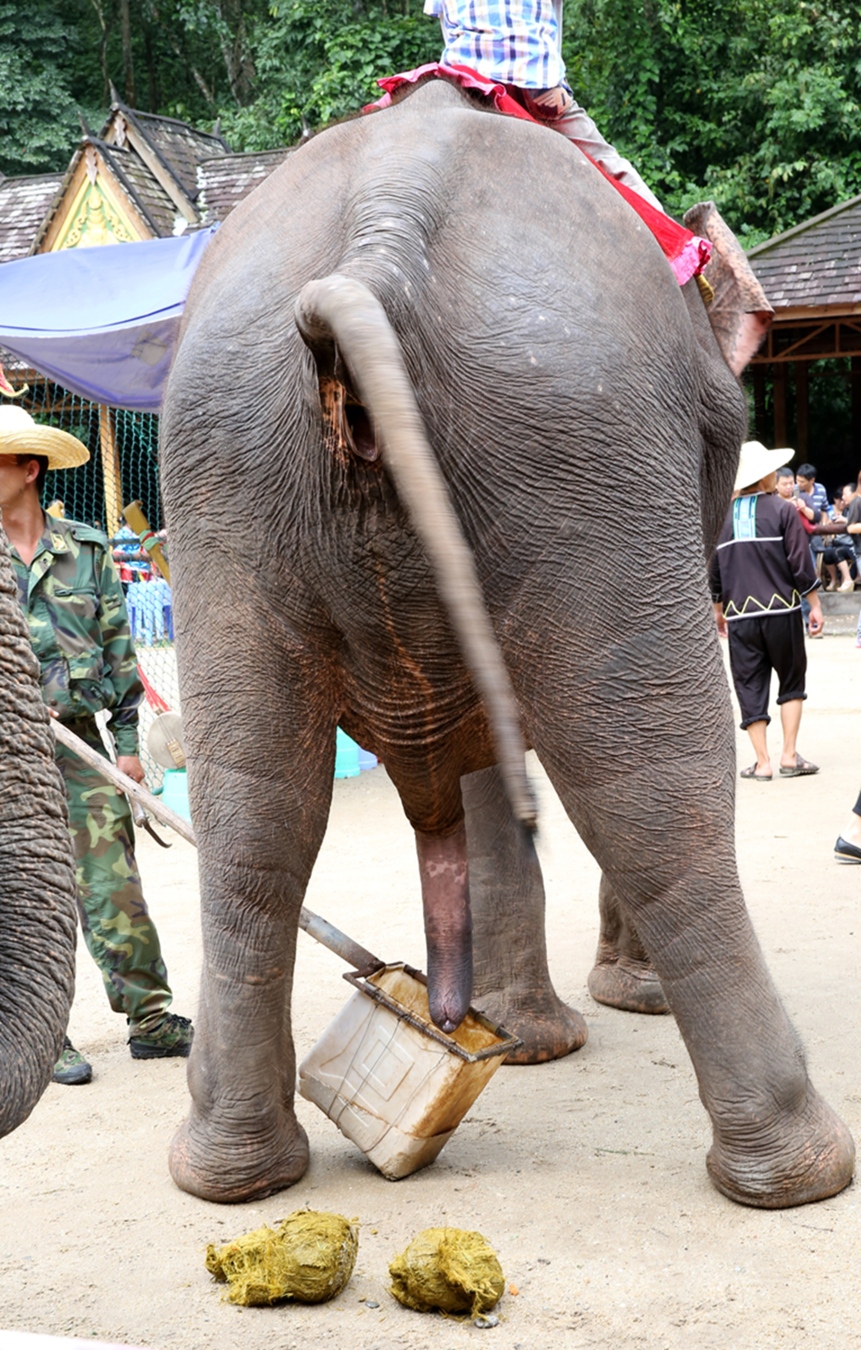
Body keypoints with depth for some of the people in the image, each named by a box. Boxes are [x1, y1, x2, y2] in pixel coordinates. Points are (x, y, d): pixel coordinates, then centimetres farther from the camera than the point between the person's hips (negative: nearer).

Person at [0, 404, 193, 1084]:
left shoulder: (87, 550, 6)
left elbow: (119, 650, 9)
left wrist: (128, 741, 5)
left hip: (78, 741, 1)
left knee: (113, 887, 2)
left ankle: (150, 1017, 11)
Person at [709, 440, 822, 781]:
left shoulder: (724, 516, 5)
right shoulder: (783, 511, -4)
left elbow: (714, 572, 11)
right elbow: (801, 564, -7)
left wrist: (718, 609, 24)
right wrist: (815, 605, 1)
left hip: (740, 615, 2)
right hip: (781, 609, -2)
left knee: (750, 688, 6)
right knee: (792, 682, 12)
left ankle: (762, 763, 3)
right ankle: (789, 756, 6)